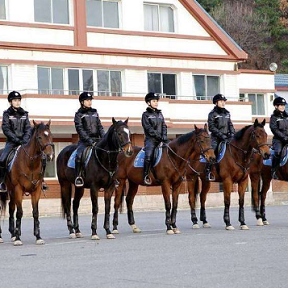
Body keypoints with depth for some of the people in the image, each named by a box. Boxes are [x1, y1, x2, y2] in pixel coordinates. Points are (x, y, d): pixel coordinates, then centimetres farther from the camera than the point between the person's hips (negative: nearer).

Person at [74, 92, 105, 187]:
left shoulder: (94, 112, 17)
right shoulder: (79, 114, 2)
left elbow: (100, 126, 16)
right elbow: (80, 129, -8)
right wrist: (89, 140, -18)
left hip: (97, 139, 5)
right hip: (85, 141, -5)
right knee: (79, 155, -30)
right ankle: (78, 177, -21)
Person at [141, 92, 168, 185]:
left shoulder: (159, 113, 20)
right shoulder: (146, 114, 2)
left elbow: (164, 126, 15)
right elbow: (148, 128, -8)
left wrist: (164, 136, -3)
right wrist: (159, 136, -14)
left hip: (161, 140, 6)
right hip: (151, 140, -6)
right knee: (148, 156, -24)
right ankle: (146, 175, -16)